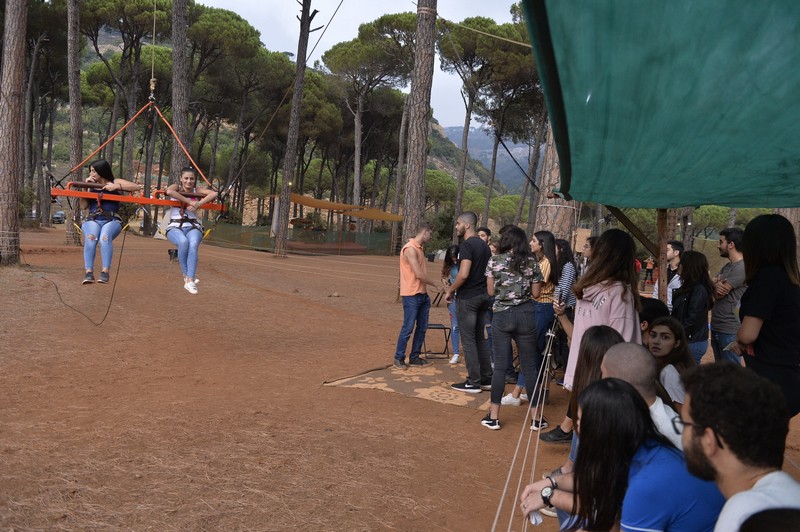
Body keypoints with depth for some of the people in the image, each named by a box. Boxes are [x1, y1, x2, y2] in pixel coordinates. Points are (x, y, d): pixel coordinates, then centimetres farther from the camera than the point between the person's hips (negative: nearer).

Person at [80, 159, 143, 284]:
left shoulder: (115, 182, 14)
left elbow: (137, 187, 1)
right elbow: (83, 206, 13)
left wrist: (117, 187, -6)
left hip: (112, 220, -2)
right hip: (92, 220, 2)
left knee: (105, 238, -37)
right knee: (90, 238, -34)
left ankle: (105, 272, -42)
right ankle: (88, 272, -40)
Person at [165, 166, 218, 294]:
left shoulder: (197, 191, 9)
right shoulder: (176, 187, 5)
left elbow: (214, 194, -9)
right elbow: (169, 191, -21)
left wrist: (198, 204, -20)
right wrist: (190, 202, -21)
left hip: (193, 226, 1)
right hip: (175, 226, -1)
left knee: (193, 244, -33)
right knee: (183, 242, -36)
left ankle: (190, 280, -34)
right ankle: (186, 275, -20)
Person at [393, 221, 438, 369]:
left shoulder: (419, 248, 13)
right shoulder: (410, 249, -17)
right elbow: (419, 274, -20)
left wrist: (426, 294, 8)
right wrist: (435, 284, -7)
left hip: (422, 294, 9)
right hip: (411, 295, -9)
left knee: (422, 327, 12)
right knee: (408, 328, -3)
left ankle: (414, 357, 21)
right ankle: (398, 358, 10)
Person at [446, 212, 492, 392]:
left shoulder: (467, 245, -15)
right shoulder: (484, 245, 12)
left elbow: (463, 274, -24)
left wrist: (450, 290, -11)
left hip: (467, 298, -8)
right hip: (483, 296, 8)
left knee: (468, 340, -1)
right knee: (480, 338, 15)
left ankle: (473, 382, 3)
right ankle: (487, 379, 18)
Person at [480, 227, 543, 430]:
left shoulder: (494, 261, -1)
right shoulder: (532, 263, 0)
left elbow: (491, 291, 2)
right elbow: (535, 293, 2)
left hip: (502, 315, 0)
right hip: (525, 315, 1)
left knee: (500, 365, 5)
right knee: (529, 366, 8)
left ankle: (494, 417, 8)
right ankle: (535, 416, 14)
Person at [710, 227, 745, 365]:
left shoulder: (742, 267, -16)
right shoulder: (727, 266, 15)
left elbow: (719, 293, -19)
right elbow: (716, 291, 9)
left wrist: (713, 284, 2)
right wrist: (716, 284, -14)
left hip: (729, 331, -9)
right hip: (716, 327, 9)